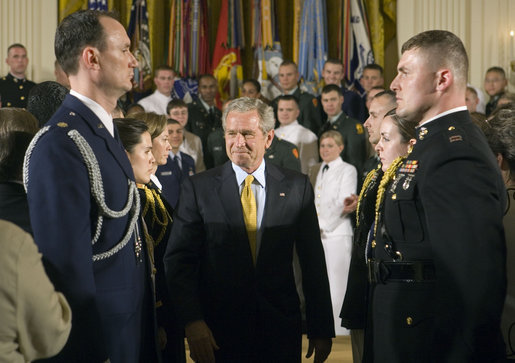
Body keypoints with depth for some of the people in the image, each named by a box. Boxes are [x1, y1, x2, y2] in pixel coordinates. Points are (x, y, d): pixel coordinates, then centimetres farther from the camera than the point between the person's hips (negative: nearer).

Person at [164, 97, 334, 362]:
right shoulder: (198, 188, 1)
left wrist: (321, 330, 4)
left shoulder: (297, 187, 4)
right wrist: (192, 321, -14)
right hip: (218, 335, -1)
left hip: (281, 330, 1)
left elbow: (313, 261, 5)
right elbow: (179, 260, -2)